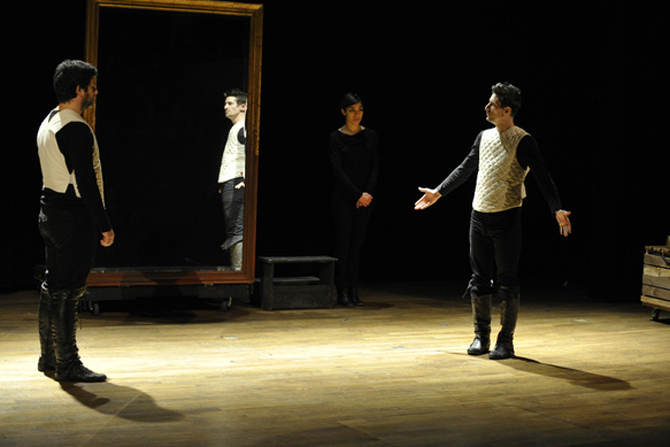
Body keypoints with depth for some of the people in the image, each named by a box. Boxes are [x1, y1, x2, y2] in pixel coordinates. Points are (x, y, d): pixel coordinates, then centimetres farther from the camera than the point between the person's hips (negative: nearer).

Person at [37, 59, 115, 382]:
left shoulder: (48, 123, 13)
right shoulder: (77, 130, -18)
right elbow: (86, 182, -21)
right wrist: (104, 225, -17)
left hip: (50, 211, 10)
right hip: (74, 217, -10)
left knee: (53, 286, 16)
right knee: (68, 291, -5)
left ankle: (49, 357, 25)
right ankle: (68, 364, 1)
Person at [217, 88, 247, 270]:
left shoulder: (244, 128, -8)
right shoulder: (234, 128, 23)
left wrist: (247, 179, -28)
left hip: (236, 184, -10)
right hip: (229, 184, 10)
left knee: (236, 229, -14)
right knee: (232, 229, 11)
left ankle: (239, 269, -16)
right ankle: (235, 268, 15)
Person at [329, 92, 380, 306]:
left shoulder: (370, 136, 7)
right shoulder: (336, 137, -3)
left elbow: (375, 167, 4)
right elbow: (337, 170, -9)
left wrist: (368, 193, -10)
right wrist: (357, 194, -14)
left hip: (365, 198, 3)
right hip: (343, 198, -3)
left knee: (356, 244, 6)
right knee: (343, 243, -3)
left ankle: (353, 291, 9)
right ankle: (342, 291, 1)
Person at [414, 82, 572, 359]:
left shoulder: (522, 141, -9)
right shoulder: (484, 137, 10)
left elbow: (542, 177, -13)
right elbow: (465, 169, 23)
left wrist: (557, 209, -26)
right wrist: (438, 192, 27)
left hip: (506, 220, -6)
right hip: (479, 217, 6)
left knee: (506, 282, -1)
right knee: (480, 279, 9)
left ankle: (506, 342, 8)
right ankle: (481, 337, 20)